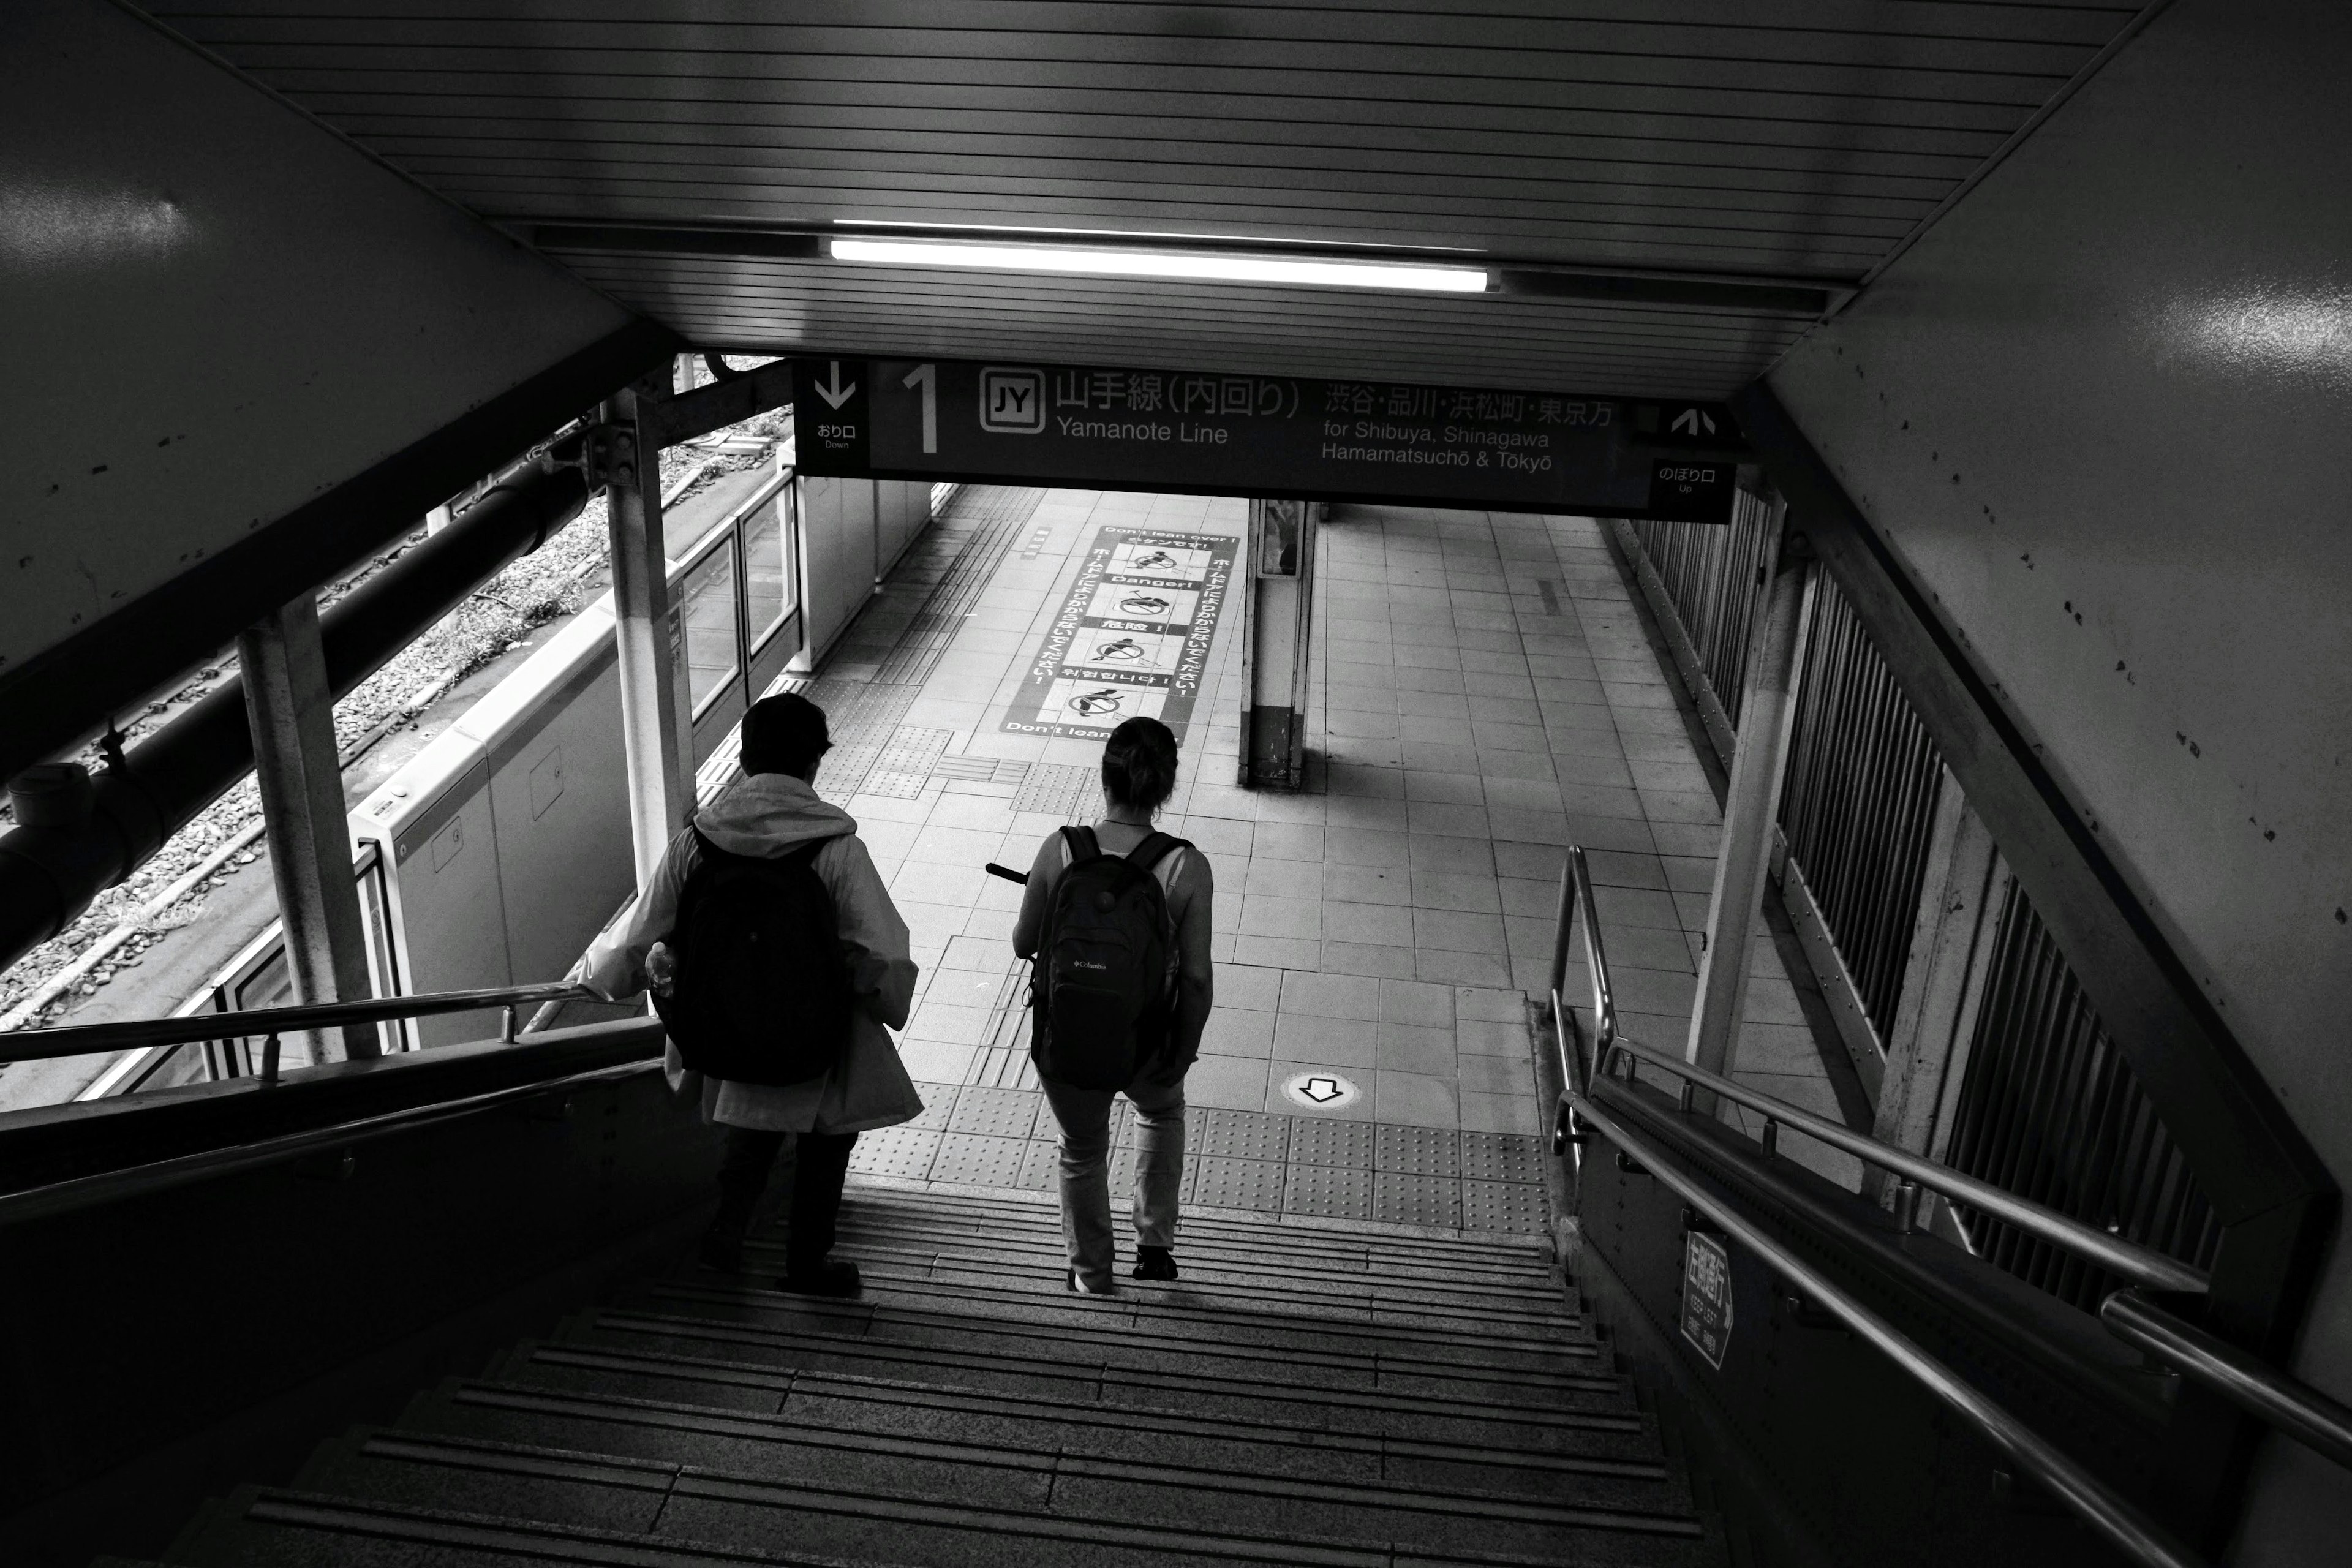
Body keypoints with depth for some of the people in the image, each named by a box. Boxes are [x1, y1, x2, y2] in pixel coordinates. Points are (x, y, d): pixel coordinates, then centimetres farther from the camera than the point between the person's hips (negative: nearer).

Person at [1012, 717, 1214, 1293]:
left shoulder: (1060, 850, -18)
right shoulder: (1187, 867, -20)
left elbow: (1024, 944, -6)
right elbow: (1196, 977, -15)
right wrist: (1185, 1050, 1)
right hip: (1143, 1045, 0)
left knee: (1083, 1150, 27)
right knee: (1161, 1111, 35)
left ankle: (1092, 1271, 46)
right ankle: (1155, 1243, 41)